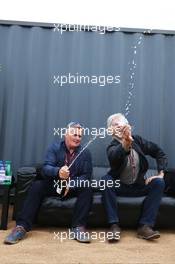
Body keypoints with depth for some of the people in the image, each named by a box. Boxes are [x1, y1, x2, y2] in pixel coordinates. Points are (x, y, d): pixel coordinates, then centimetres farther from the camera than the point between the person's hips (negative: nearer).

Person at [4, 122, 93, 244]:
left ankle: (78, 227, -27)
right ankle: (22, 226, -26)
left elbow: (86, 175, -8)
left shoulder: (86, 153, -2)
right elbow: (46, 167, -16)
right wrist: (58, 171, -40)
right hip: (53, 184, 0)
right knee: (36, 185, -26)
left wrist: (71, 185, -27)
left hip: (74, 187, 1)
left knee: (87, 189, -27)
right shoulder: (55, 147, -4)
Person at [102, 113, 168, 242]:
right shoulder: (113, 146, -15)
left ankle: (145, 226, -21)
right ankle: (115, 225, -26)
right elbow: (114, 157, -41)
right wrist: (125, 143, -61)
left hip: (139, 186, 3)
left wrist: (161, 173, -8)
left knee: (159, 183, -21)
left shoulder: (138, 141, -3)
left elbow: (160, 153, 5)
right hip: (119, 187, -3)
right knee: (106, 180, -32)